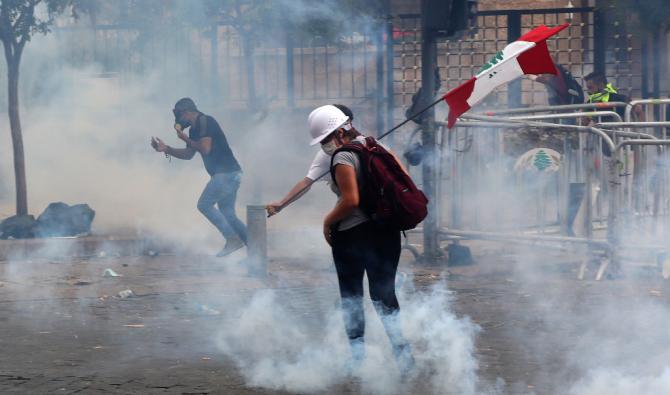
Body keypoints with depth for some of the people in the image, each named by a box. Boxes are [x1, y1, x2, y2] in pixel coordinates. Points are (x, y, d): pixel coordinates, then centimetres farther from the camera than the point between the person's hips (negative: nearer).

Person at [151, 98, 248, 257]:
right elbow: (188, 154, 26)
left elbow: (205, 149, -20)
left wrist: (186, 139, -6)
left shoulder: (205, 122, -11)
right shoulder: (194, 129, 18)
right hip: (230, 174, 10)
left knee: (204, 205, -8)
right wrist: (166, 149, 18)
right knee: (227, 214, 10)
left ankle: (233, 239, -9)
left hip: (226, 174, -10)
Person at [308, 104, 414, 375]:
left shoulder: (343, 158, -15)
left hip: (353, 234, -7)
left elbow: (350, 200, -23)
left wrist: (327, 221, -9)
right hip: (387, 231, 7)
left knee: (351, 296, 8)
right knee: (384, 294, 10)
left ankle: (357, 357, 11)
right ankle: (402, 349, -5)